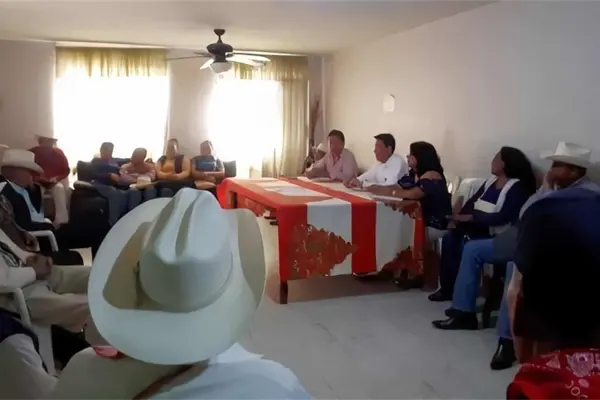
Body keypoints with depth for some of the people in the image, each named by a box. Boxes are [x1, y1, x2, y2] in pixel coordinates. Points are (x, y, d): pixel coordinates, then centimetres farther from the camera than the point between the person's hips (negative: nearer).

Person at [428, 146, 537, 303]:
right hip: (477, 227, 7)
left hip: (495, 235, -7)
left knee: (464, 245, -27)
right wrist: (459, 217, -9)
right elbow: (473, 201, 10)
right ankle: (447, 288, -8)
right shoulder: (491, 181, 14)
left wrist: (470, 218, -23)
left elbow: (503, 217, -21)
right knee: (450, 237, -14)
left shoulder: (517, 188, -10)